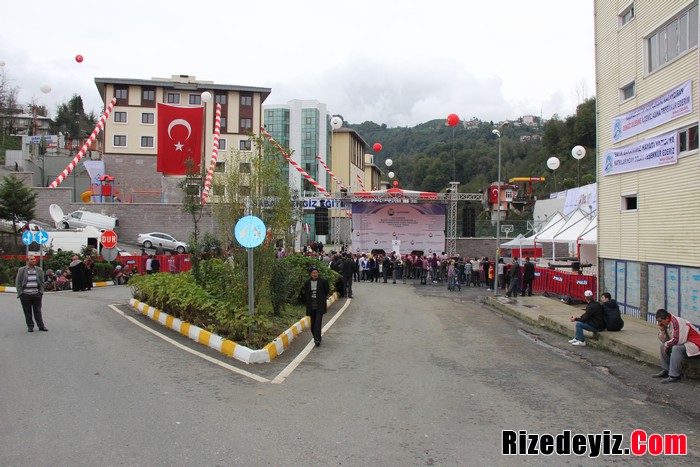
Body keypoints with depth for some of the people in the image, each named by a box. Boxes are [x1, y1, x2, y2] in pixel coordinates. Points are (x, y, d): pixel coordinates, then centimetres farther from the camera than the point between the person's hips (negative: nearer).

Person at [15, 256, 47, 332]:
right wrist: (20, 293, -4)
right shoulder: (21, 270, 3)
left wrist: (41, 291, 2)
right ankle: (30, 326, 13)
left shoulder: (39, 270, 8)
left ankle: (41, 326, 10)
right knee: (27, 312, 4)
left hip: (36, 294, 1)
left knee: (37, 311, 5)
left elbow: (42, 282, 11)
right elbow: (17, 282, 3)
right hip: (25, 294, -1)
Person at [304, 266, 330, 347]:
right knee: (313, 323, 11)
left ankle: (317, 339, -17)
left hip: (320, 306, -3)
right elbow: (305, 293, 17)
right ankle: (316, 337, 29)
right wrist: (309, 300, 11)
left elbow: (327, 291, 10)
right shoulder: (307, 282, 3)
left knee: (318, 322, -14)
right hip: (311, 306, 3)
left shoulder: (323, 281, -5)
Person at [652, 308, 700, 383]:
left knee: (676, 348, -32)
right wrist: (662, 331, -11)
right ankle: (665, 371, 5)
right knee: (662, 346, 3)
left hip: (694, 344, -10)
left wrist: (667, 344, -11)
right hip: (682, 343, 10)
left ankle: (674, 376, -28)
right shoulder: (666, 324, 3)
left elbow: (677, 340, -29)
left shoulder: (677, 322, -25)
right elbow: (664, 341, 6)